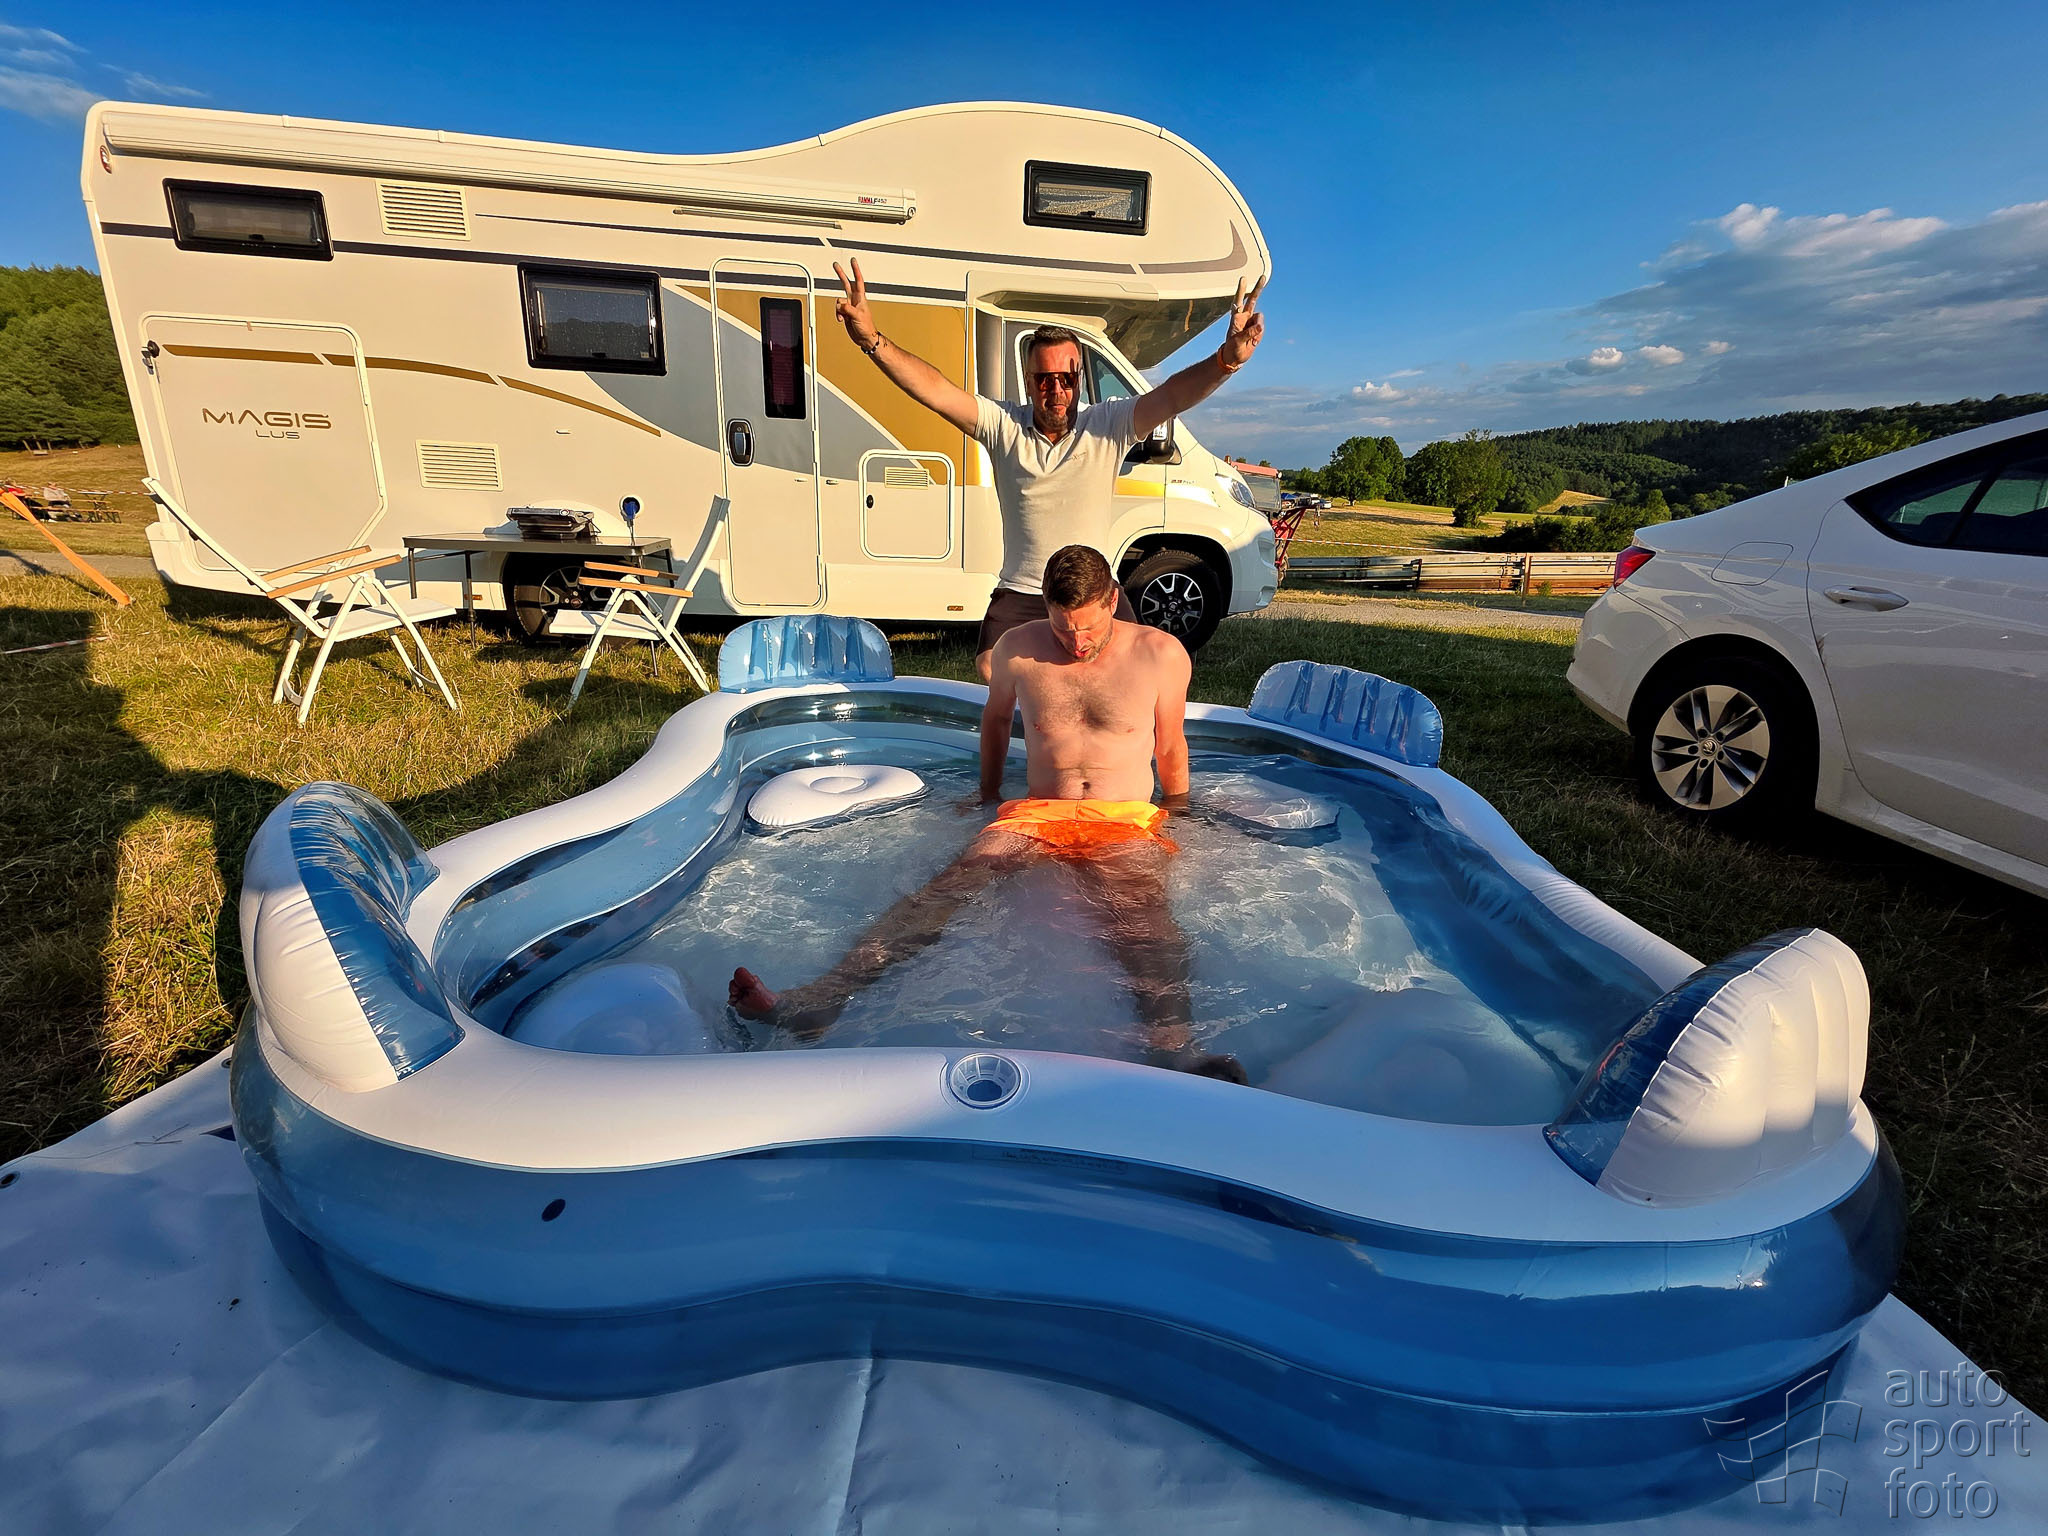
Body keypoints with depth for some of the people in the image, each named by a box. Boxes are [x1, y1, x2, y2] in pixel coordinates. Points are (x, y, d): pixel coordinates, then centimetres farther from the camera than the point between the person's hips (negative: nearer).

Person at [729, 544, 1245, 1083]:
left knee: (1140, 914, -36)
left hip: (1126, 822, -1)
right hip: (1034, 815, 1)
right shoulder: (1018, 649, 5)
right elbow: (995, 717, 24)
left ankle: (1173, 1049, -62)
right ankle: (813, 1003, -43)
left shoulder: (1161, 654, 3)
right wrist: (987, 796, 29)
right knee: (946, 887, -27)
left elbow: (1171, 746, 16)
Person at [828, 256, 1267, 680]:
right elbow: (934, 389, -14)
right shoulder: (1003, 425, -4)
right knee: (991, 667, -19)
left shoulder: (1108, 424, -5)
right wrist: (871, 340, -29)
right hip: (1020, 593, 0)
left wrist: (1226, 359, -39)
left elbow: (1171, 396, -20)